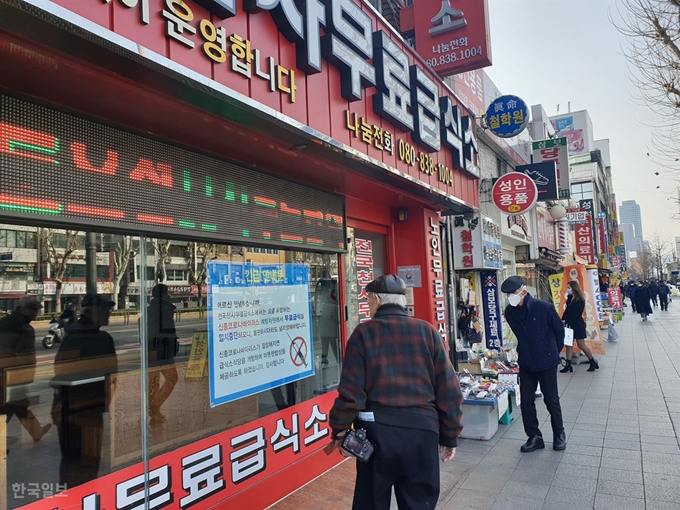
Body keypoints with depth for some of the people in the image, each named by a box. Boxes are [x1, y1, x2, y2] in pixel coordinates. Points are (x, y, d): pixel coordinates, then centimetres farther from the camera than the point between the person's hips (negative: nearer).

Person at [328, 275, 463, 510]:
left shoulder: (364, 333, -6)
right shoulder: (427, 331, 1)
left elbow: (351, 390, -9)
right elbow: (449, 389, 2)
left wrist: (339, 430, 5)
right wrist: (449, 436, 11)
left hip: (377, 430, -1)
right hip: (422, 430, 2)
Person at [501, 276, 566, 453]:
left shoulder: (544, 308, -19)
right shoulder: (510, 312, -5)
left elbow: (559, 330, -3)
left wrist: (554, 351, 6)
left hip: (547, 362, -4)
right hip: (525, 363, 4)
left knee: (551, 400, 10)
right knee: (526, 402, 6)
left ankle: (559, 434, 31)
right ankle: (534, 437, 21)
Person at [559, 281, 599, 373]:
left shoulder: (580, 300, -13)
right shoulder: (570, 298, 8)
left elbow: (576, 313, -18)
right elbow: (567, 310, 7)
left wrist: (567, 321, -22)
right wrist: (563, 320, -4)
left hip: (577, 325, -7)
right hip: (569, 324, 7)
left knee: (581, 345, 1)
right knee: (568, 344, 4)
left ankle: (593, 362, 19)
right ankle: (568, 365, 6)